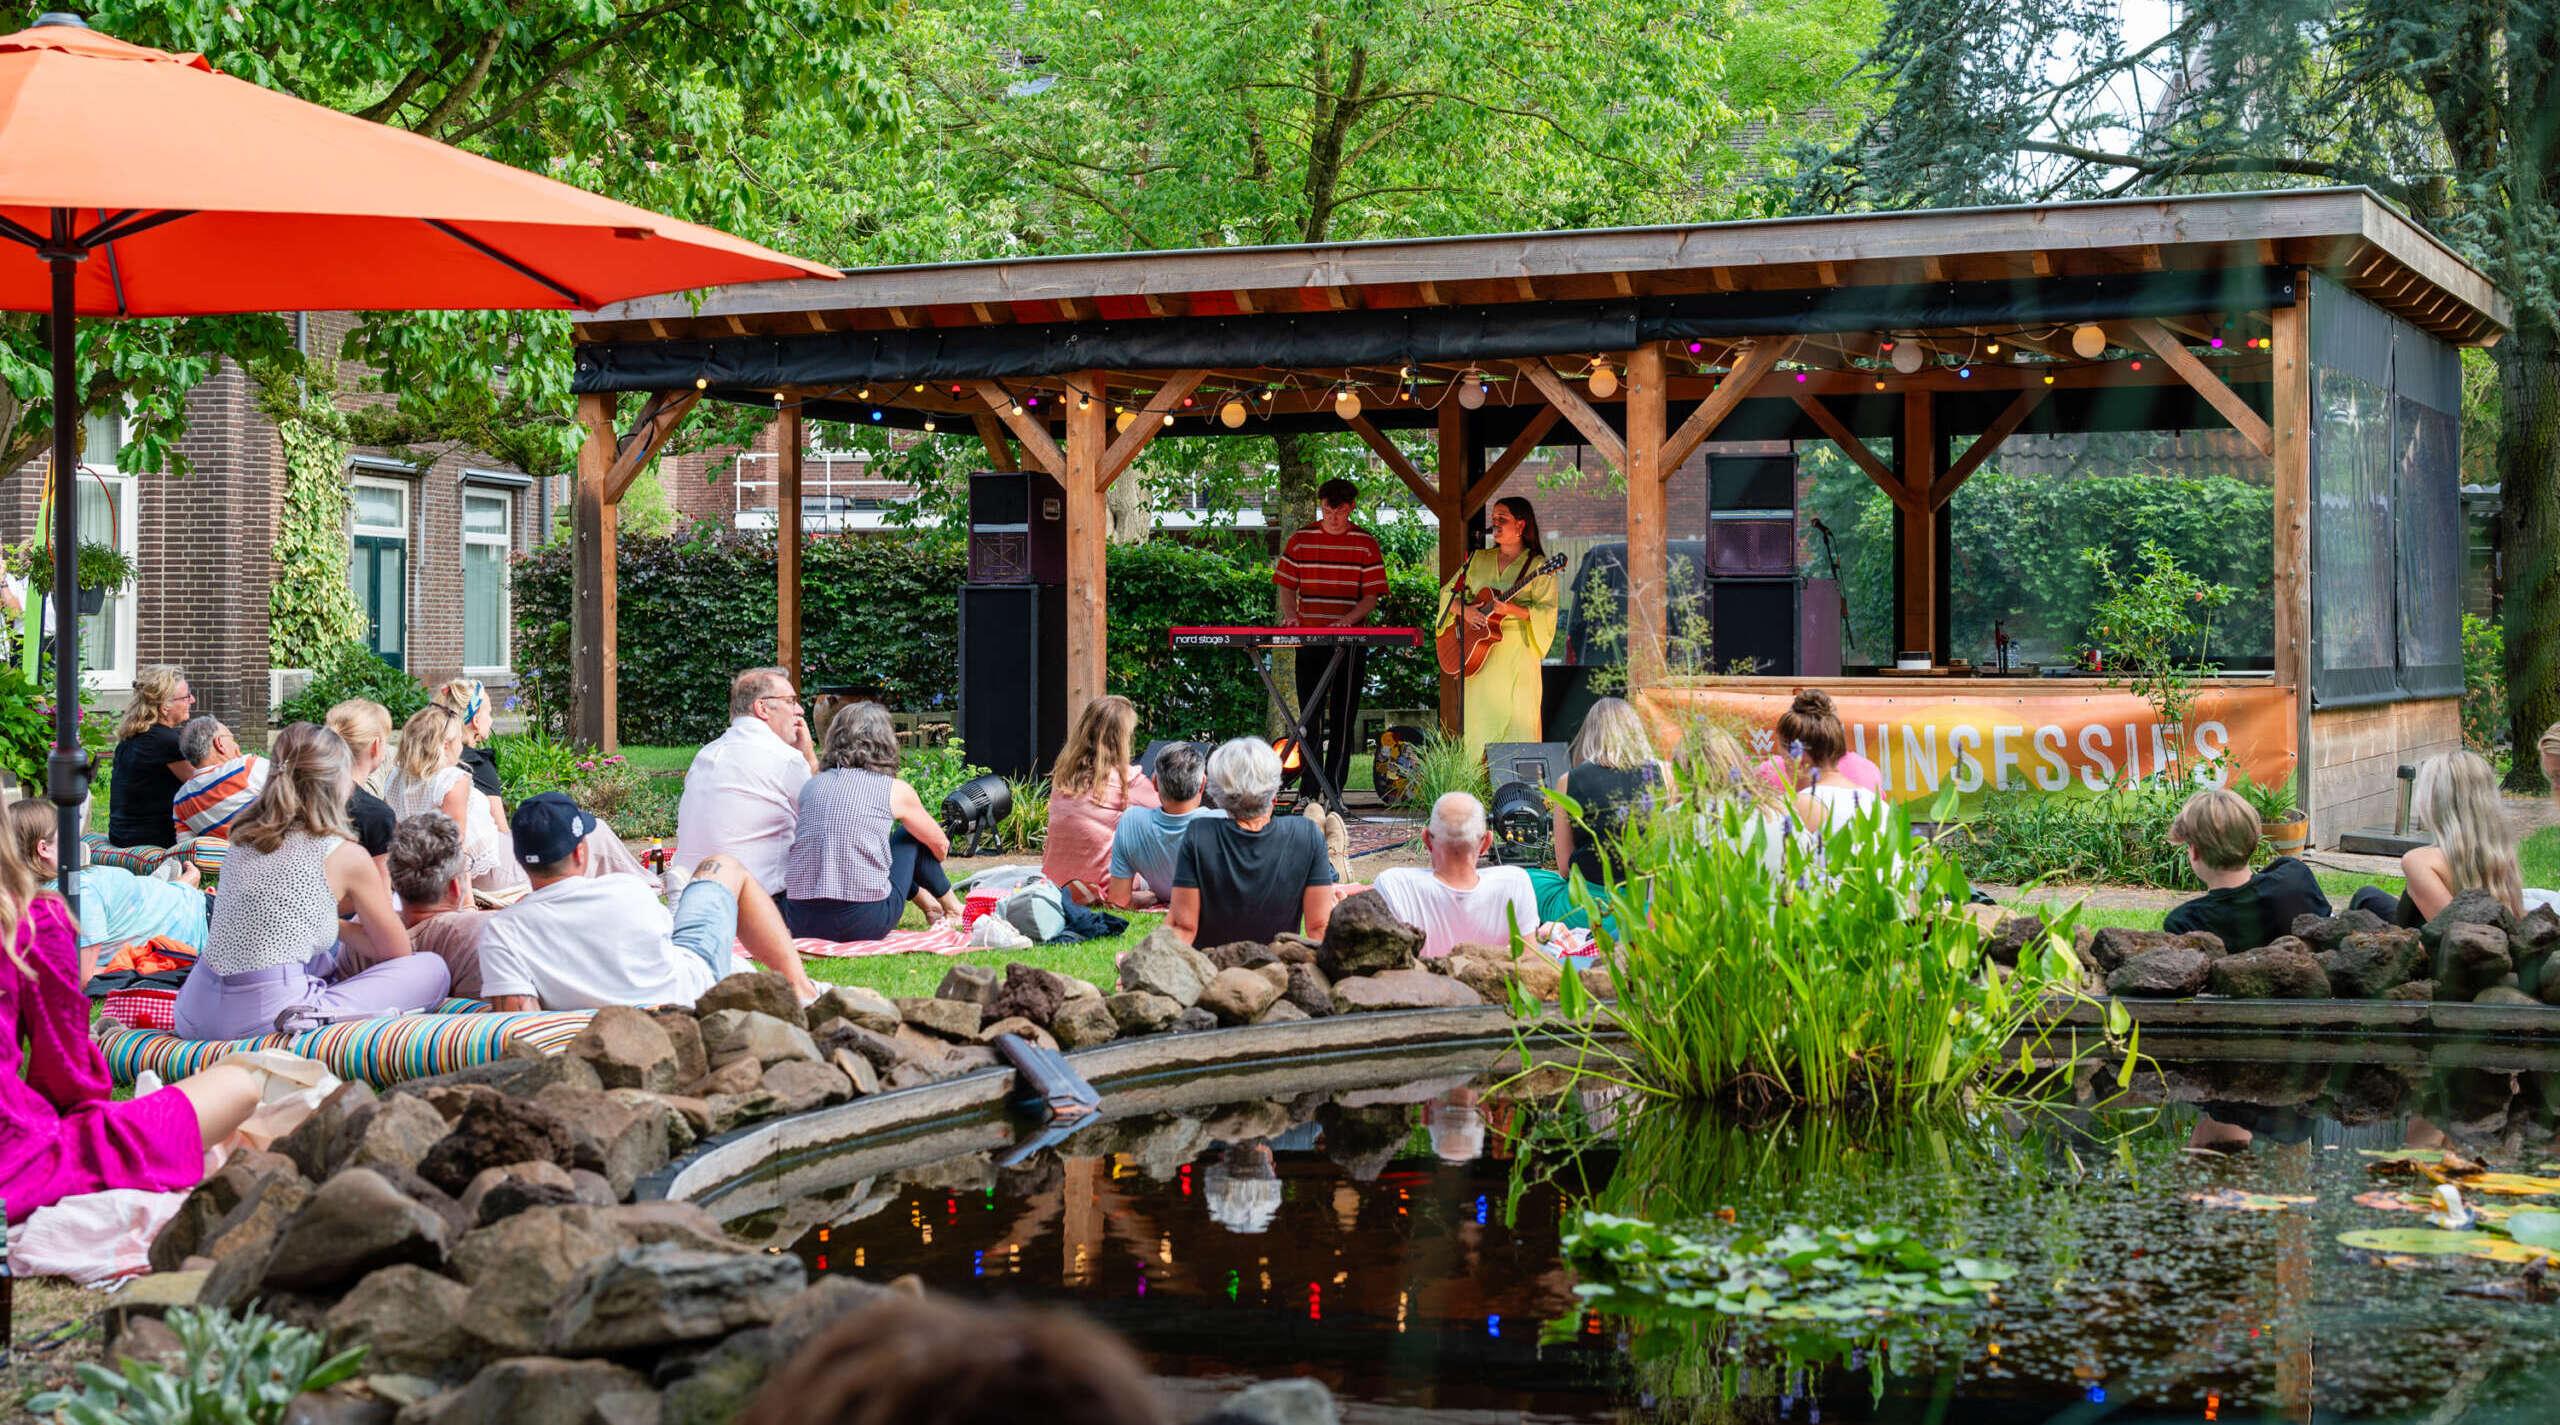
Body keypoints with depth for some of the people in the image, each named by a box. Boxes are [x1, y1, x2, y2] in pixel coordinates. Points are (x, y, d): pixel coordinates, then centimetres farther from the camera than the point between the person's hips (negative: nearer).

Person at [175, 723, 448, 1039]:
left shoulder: (242, 838, 13)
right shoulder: (346, 856, -4)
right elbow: (397, 952, 8)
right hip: (261, 1020, -9)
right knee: (432, 969, -1)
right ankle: (314, 1013, -12)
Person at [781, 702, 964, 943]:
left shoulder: (812, 785, 11)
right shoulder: (895, 790, 3)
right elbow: (940, 846, 20)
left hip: (801, 924, 4)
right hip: (865, 924, -4)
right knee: (910, 836, 22)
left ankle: (927, 902, 47)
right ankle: (952, 908, 40)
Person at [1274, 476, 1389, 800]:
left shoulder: (1366, 544, 1)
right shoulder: (1300, 541, 6)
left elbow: (1372, 596, -2)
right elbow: (1286, 585, 8)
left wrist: (1348, 619, -20)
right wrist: (1290, 614, -12)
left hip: (1350, 643, -2)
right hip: (1308, 641, 2)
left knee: (1343, 721, 1)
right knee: (1309, 718, 4)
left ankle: (1334, 793, 5)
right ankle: (1308, 792, 9)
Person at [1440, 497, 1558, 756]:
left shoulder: (1537, 566, 0)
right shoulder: (1478, 560, 14)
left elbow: (1547, 612, -8)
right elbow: (1448, 593, 14)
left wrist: (1512, 609, -23)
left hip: (1518, 654, -4)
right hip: (1480, 652, 4)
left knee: (1518, 721, -7)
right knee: (1481, 722, 3)